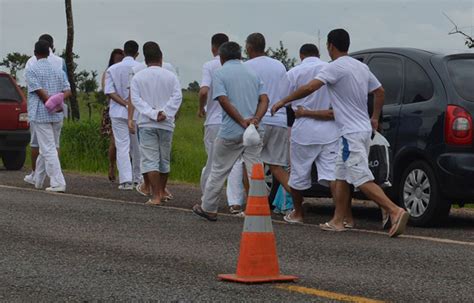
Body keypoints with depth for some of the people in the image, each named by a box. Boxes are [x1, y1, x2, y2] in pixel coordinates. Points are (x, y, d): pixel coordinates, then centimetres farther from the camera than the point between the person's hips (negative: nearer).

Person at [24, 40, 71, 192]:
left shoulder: (31, 70, -5)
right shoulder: (58, 71, 13)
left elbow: (40, 91, -14)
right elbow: (67, 91, 3)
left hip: (41, 115, -6)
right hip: (57, 116, 6)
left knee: (49, 149, -7)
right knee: (46, 148, 17)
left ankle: (58, 183, -13)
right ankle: (37, 179, 30)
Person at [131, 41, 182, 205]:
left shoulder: (138, 77, 1)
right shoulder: (170, 76, 3)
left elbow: (136, 99, -8)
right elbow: (177, 96, -9)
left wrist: (152, 113, -13)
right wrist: (165, 113, -13)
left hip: (147, 124, -2)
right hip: (166, 124, 2)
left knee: (150, 159, -4)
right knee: (164, 159, 16)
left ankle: (156, 196, -13)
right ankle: (162, 191, 29)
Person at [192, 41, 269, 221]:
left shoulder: (220, 73, -1)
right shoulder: (253, 73, 14)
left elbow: (224, 100, -14)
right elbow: (264, 100, 2)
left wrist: (242, 121, -17)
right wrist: (255, 119, -11)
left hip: (230, 132, -3)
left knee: (218, 171, 10)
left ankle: (208, 209, 19)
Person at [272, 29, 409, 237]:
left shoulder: (336, 67, -14)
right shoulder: (361, 66, 13)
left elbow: (309, 88, -22)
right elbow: (380, 91, 22)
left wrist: (283, 101, -12)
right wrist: (375, 118, 32)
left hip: (351, 133, -9)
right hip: (364, 129, 9)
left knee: (362, 180, -13)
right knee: (342, 176, 16)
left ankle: (395, 211, -24)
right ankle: (337, 221, 19)